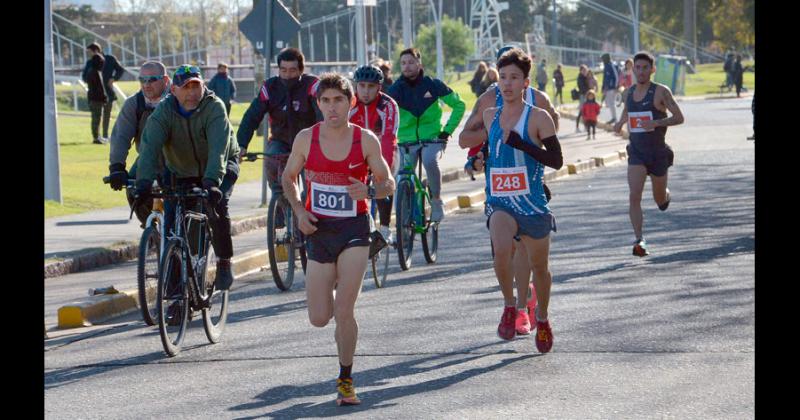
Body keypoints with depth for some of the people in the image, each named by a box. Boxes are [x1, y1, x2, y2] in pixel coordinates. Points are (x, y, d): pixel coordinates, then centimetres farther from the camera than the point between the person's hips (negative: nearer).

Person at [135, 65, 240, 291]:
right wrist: (144, 182, -47)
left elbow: (218, 149, -38)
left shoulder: (214, 107, -26)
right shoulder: (163, 111, -19)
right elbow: (150, 147, -31)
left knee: (217, 205, -28)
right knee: (172, 222, -11)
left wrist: (212, 182, -53)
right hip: (182, 172, 3)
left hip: (220, 167, -3)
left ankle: (224, 264, -12)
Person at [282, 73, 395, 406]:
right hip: (318, 230, 2)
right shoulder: (306, 139, -3)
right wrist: (298, 210, -5)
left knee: (343, 312, -12)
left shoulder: (366, 140, -6)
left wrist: (369, 192, -20)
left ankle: (346, 381, 5)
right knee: (319, 318, 3)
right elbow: (289, 177, 12)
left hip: (354, 229, -2)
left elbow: (388, 183, 2)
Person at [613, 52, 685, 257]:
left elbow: (679, 117, -12)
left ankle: (666, 194, 51)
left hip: (658, 152, -2)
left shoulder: (661, 92, -9)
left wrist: (656, 123, -26)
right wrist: (621, 122, 8)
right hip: (636, 151, 3)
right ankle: (639, 240, -17)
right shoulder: (629, 92, 7)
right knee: (634, 197, -17)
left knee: (660, 200, 13)